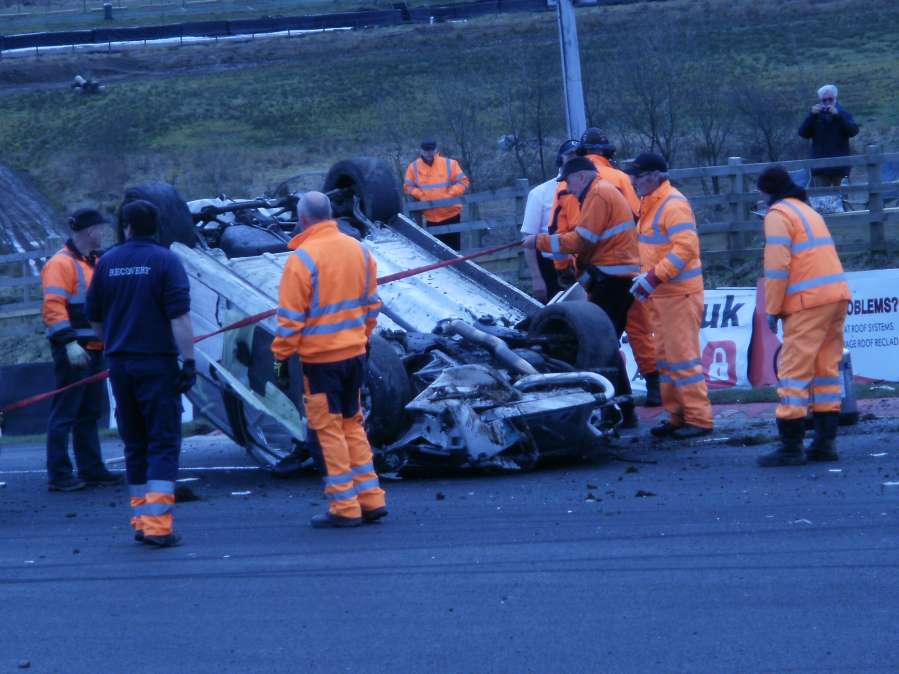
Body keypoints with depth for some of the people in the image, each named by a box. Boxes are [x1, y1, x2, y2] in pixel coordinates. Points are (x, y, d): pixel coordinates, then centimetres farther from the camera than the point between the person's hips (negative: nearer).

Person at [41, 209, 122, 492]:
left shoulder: (93, 263, 19)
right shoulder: (62, 264, -11)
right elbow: (53, 307, -20)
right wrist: (69, 343, -27)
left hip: (93, 350, 10)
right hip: (73, 351, -10)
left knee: (90, 413, 14)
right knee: (65, 414, -8)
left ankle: (91, 469, 22)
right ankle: (59, 476, -7)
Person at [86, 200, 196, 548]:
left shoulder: (107, 262, 5)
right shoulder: (165, 261, -8)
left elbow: (94, 318, 13)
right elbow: (179, 317, -15)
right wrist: (189, 361, -11)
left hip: (120, 363, 4)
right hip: (157, 362, -4)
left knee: (135, 444, 15)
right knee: (163, 443, -3)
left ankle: (141, 518, 17)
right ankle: (157, 522, -14)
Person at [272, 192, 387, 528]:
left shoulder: (302, 258, -15)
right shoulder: (359, 250, 5)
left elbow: (290, 318, -14)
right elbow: (371, 304, 13)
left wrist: (281, 358, -6)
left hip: (320, 358, -6)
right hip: (355, 353, 6)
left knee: (328, 429, 2)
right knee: (353, 424, 18)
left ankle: (344, 507, 3)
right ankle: (371, 499, 17)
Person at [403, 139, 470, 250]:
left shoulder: (449, 163, -5)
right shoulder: (414, 167, 0)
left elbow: (463, 182, -3)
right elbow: (408, 186, 5)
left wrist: (450, 194, -16)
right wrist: (421, 195, -11)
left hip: (451, 214, -1)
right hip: (431, 217, 1)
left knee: (453, 246, 5)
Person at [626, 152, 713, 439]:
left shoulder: (674, 205, -16)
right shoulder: (649, 204, 15)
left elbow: (685, 247, -26)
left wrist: (655, 276, -28)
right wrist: (647, 278, 12)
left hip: (679, 294, -10)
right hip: (660, 294, 10)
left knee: (682, 355, -9)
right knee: (665, 357, 13)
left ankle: (698, 419, -6)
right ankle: (676, 416, 20)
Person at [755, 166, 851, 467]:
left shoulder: (778, 214, -3)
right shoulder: (808, 211, 25)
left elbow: (777, 266, -11)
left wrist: (773, 310, -4)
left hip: (808, 301, -8)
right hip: (837, 295, 8)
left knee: (794, 372, -7)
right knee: (826, 370, 12)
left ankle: (790, 447, -9)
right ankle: (825, 442, 11)